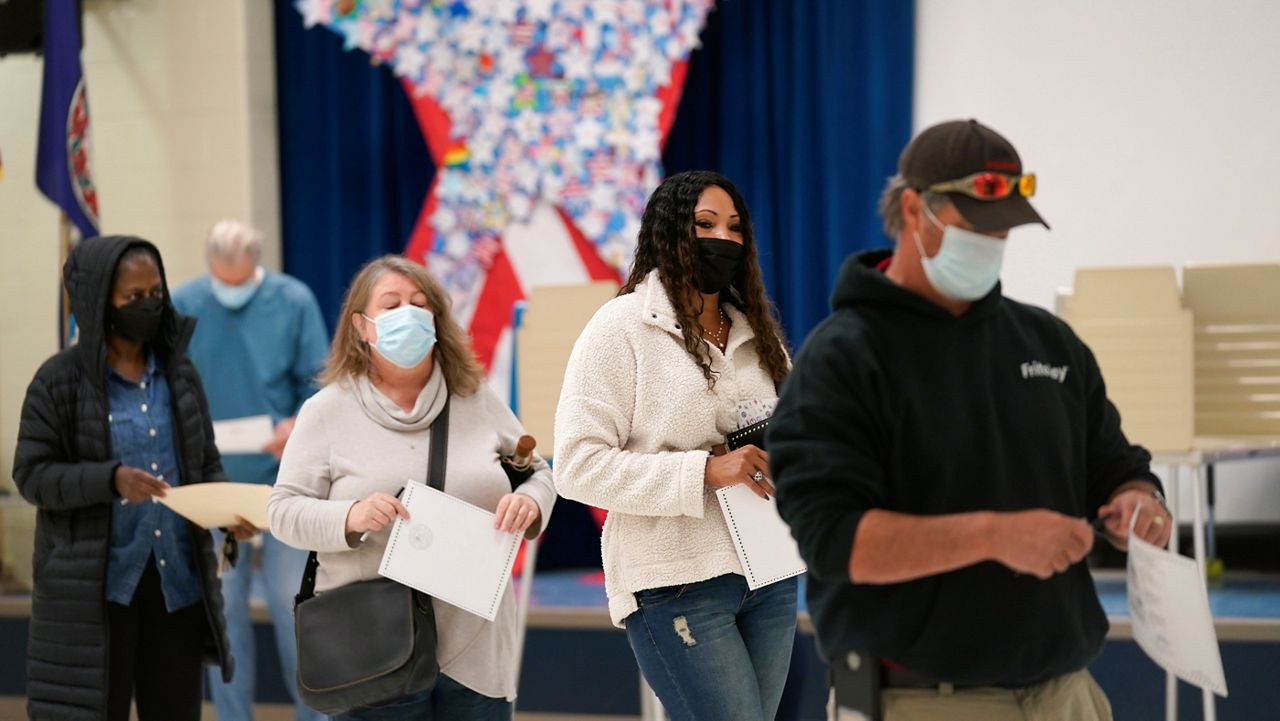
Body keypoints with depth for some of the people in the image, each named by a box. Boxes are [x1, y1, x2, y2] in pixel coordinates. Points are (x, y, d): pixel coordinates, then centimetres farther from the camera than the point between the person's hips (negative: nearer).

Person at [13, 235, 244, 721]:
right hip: (94, 585, -4)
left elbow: (206, 463, 13)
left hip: (177, 578, 4)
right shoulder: (59, 381, -4)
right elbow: (32, 475, -7)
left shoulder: (179, 372, 8)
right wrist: (109, 480, -22)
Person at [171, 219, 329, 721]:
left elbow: (318, 383, -2)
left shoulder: (293, 301, -3)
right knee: (223, 606, 6)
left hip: (280, 478, -1)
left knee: (291, 601, 1)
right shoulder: (182, 306, 0)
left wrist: (298, 424, -21)